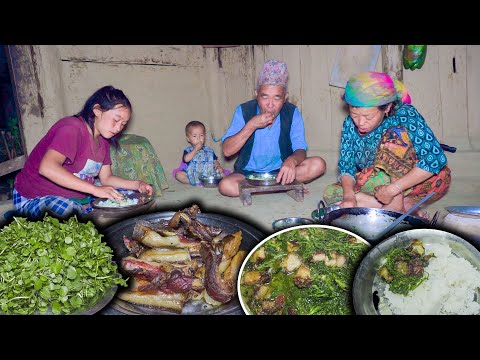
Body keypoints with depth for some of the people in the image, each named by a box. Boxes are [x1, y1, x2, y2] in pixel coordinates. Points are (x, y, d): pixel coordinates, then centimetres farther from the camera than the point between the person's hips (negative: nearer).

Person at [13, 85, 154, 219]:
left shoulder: (102, 139, 6)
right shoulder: (72, 128, -23)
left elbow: (106, 178, 9)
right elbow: (47, 168, -38)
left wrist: (138, 185, -8)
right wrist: (96, 189, -40)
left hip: (76, 198, 8)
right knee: (72, 211, -39)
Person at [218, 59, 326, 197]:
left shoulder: (292, 113, -8)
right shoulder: (243, 111, -9)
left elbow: (300, 150, -12)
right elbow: (227, 151, -14)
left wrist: (292, 160, -37)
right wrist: (251, 125, -26)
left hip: (280, 170, 1)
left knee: (318, 164, -21)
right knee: (225, 185, -31)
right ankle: (285, 186, -17)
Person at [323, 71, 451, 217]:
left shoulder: (406, 115, -23)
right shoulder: (350, 124, -9)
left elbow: (436, 159, -30)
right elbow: (346, 165, -8)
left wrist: (394, 188, -35)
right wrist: (349, 195, -28)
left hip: (422, 181, -5)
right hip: (385, 182, 5)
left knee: (394, 135, -28)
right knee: (331, 193, -16)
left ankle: (397, 205, -24)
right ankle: (407, 206, -18)